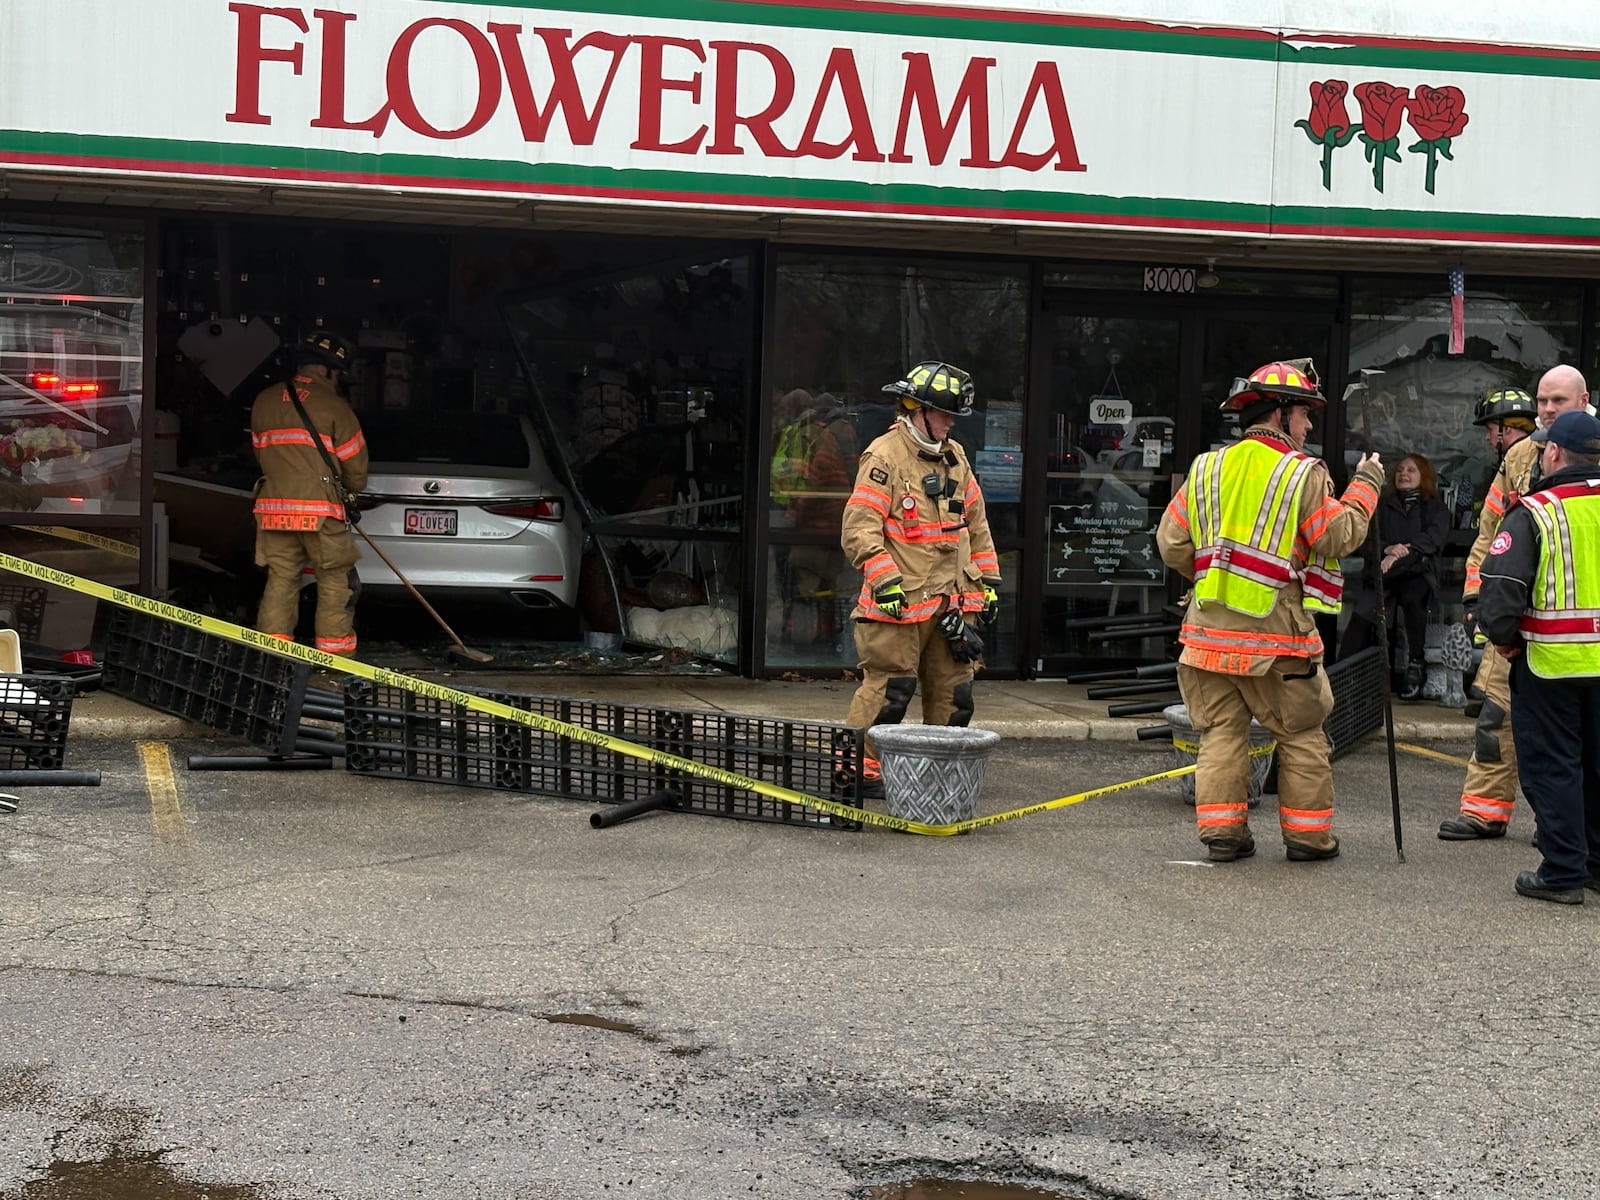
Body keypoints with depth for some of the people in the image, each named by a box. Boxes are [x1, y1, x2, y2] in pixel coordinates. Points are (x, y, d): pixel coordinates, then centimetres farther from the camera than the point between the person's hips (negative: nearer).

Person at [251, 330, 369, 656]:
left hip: (273, 507, 5)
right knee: (336, 581, 4)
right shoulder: (333, 406, -3)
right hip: (320, 510, -5)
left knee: (280, 578, 9)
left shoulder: (264, 401, 12)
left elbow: (260, 452, 17)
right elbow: (355, 464, 1)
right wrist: (351, 488, 22)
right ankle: (334, 651, 4)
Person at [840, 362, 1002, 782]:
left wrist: (988, 581, 19)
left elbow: (976, 524, 23)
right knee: (890, 687, -8)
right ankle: (856, 767, 1)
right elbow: (859, 529, -16)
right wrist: (886, 582, -23)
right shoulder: (884, 457, -10)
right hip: (900, 602, -8)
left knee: (953, 689, 11)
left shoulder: (954, 457, 15)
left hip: (951, 600, 8)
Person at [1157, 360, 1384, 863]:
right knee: (1301, 734, 9)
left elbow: (1172, 544, 8)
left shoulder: (1206, 468, 7)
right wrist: (1365, 486, 4)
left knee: (1220, 730, 10)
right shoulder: (1303, 473, -8)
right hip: (1275, 632, -4)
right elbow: (1339, 538, -8)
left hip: (1210, 627, 4)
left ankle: (1221, 830, 7)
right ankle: (1307, 833, 14)